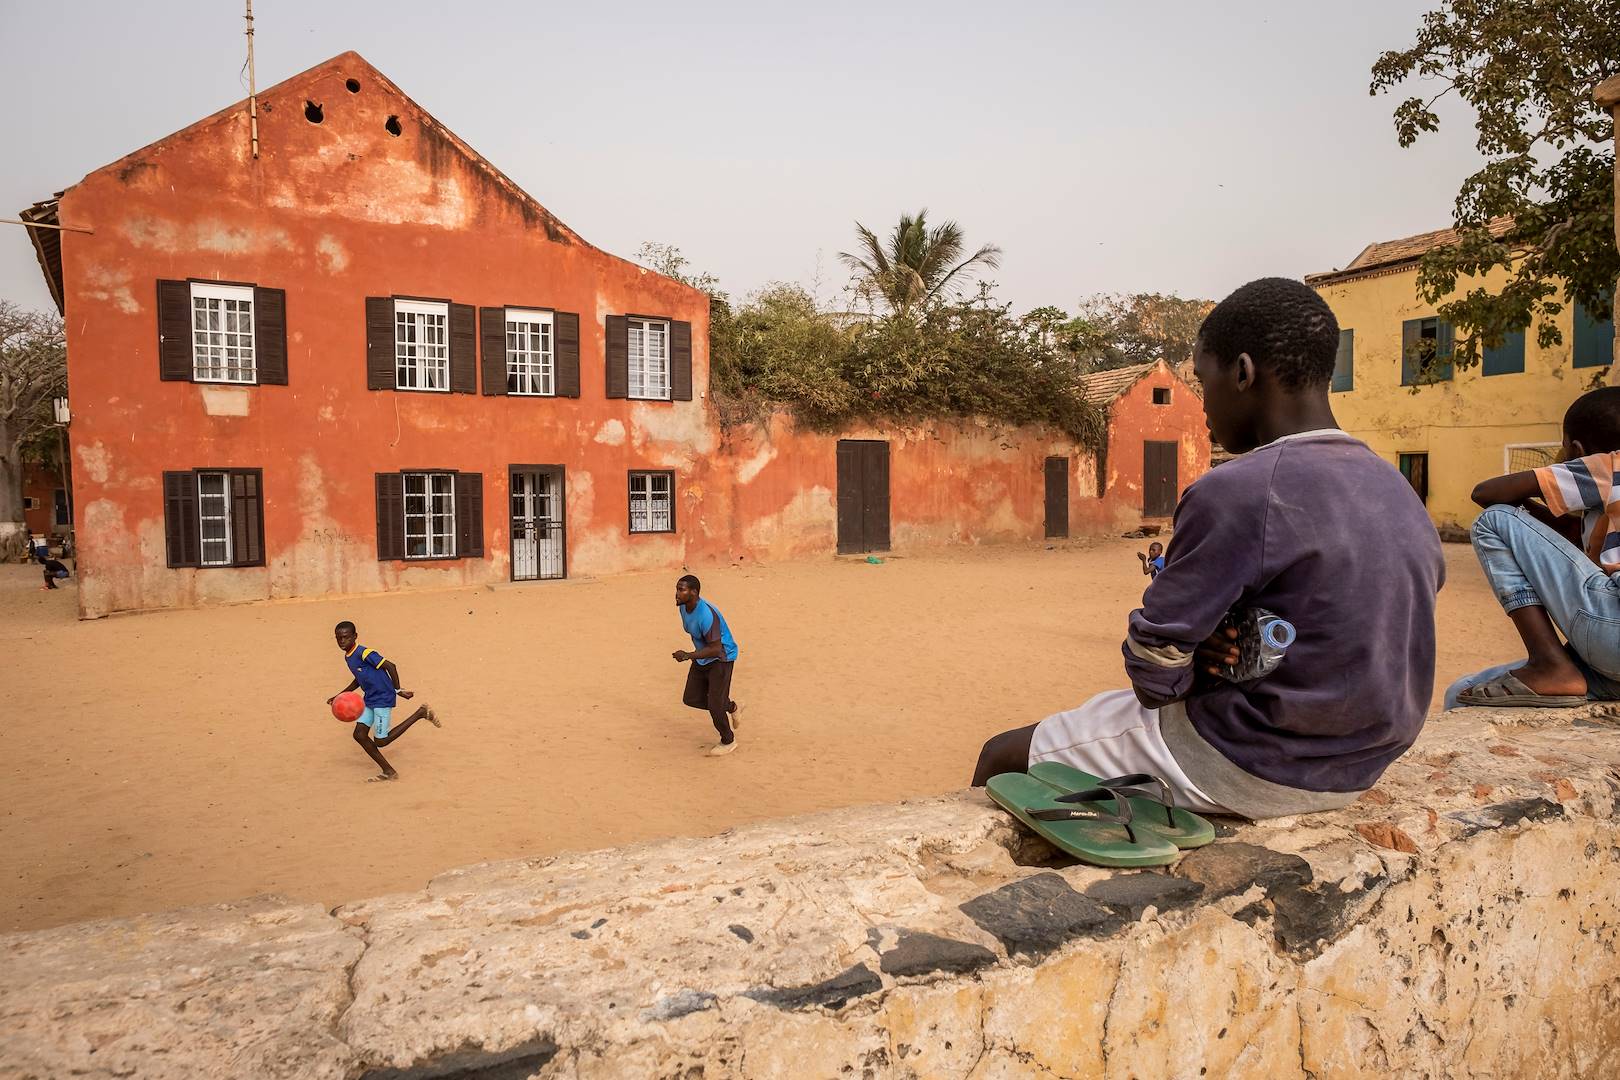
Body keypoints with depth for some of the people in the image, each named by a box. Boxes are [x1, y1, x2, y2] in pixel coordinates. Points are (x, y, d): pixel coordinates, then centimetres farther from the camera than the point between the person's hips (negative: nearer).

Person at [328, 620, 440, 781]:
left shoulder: (364, 653, -20)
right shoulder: (347, 657, 9)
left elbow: (390, 666, -23)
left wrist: (398, 690, -19)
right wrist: (340, 695, 17)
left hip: (383, 699, -9)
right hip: (369, 700, 9)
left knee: (380, 741, -4)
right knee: (359, 734, 1)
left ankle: (421, 713, 5)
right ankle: (388, 772, 9)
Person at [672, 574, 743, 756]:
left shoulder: (706, 615, -33)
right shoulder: (684, 607, -5)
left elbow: (716, 649, -31)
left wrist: (688, 656, -37)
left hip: (721, 659, -9)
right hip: (702, 658, 9)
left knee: (715, 705, -6)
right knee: (691, 699, 8)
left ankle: (728, 741, 20)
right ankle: (730, 708, 30)